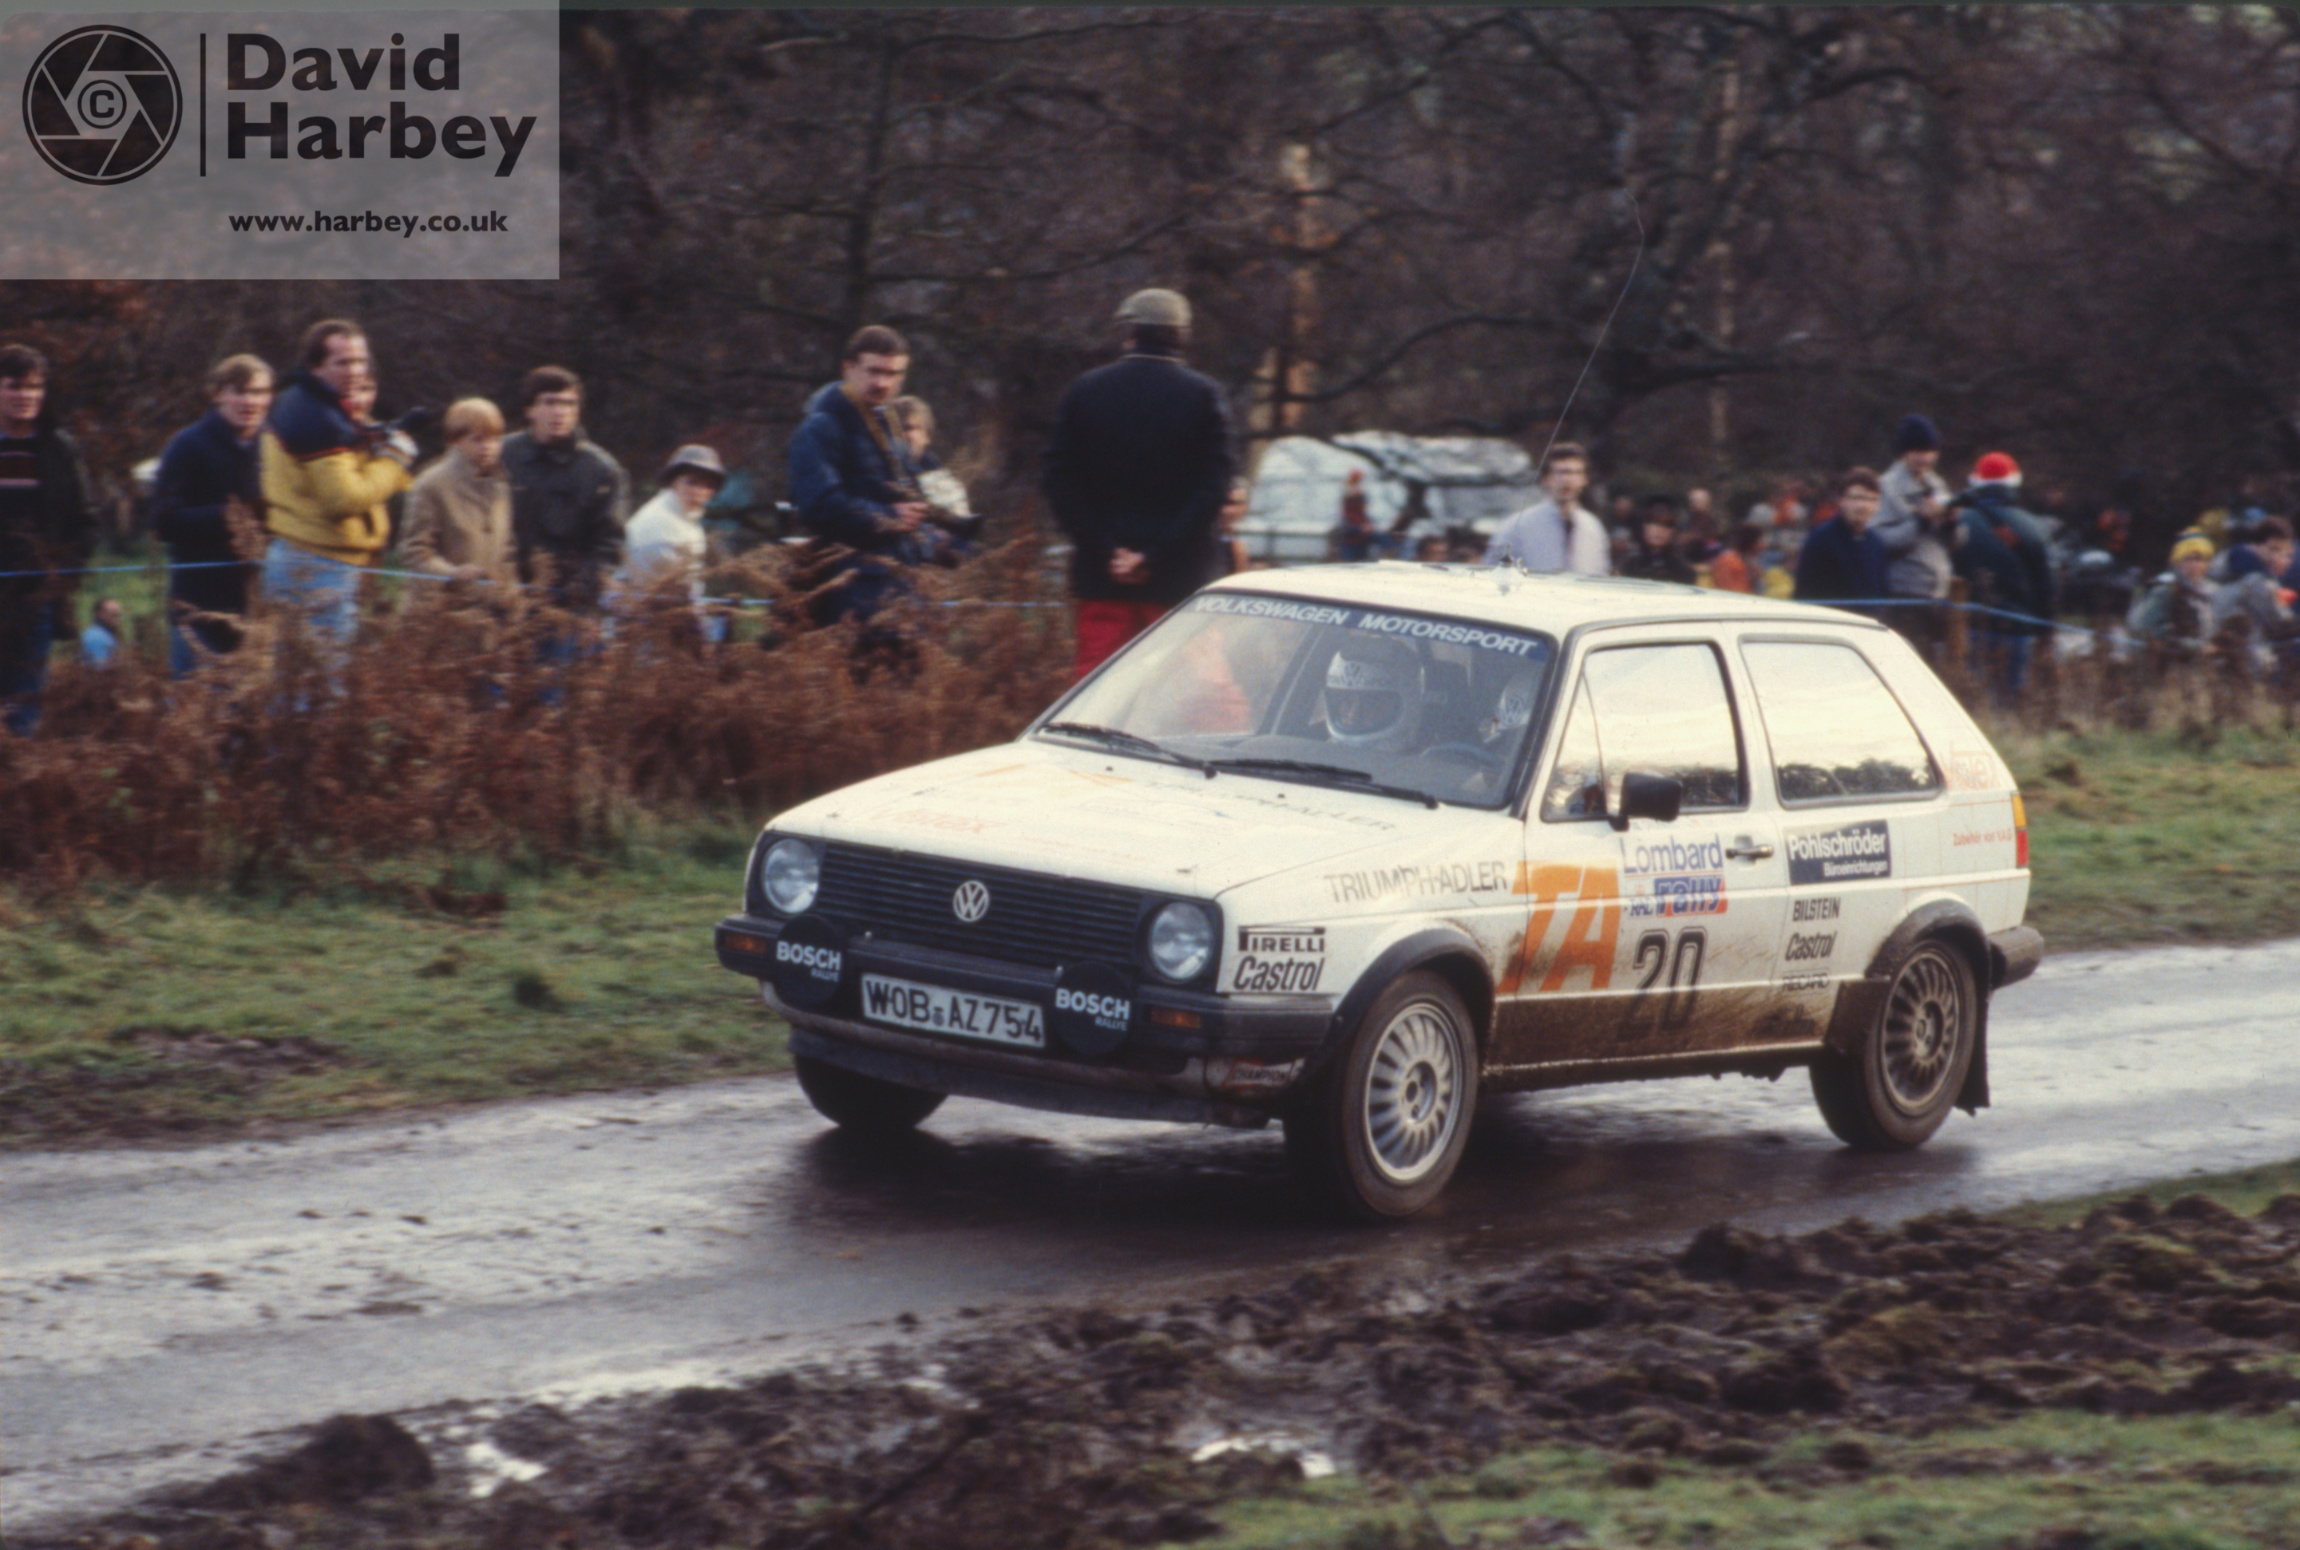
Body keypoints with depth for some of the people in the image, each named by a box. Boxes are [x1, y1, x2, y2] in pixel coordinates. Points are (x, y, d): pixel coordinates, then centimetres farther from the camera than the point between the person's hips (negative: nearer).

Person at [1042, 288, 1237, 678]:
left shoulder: (1084, 391, 2)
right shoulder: (1203, 396, -3)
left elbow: (1058, 481, -2)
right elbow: (1214, 487, -11)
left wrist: (1107, 548, -5)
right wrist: (1157, 555, -11)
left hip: (1101, 575, 1)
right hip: (1179, 580, -1)